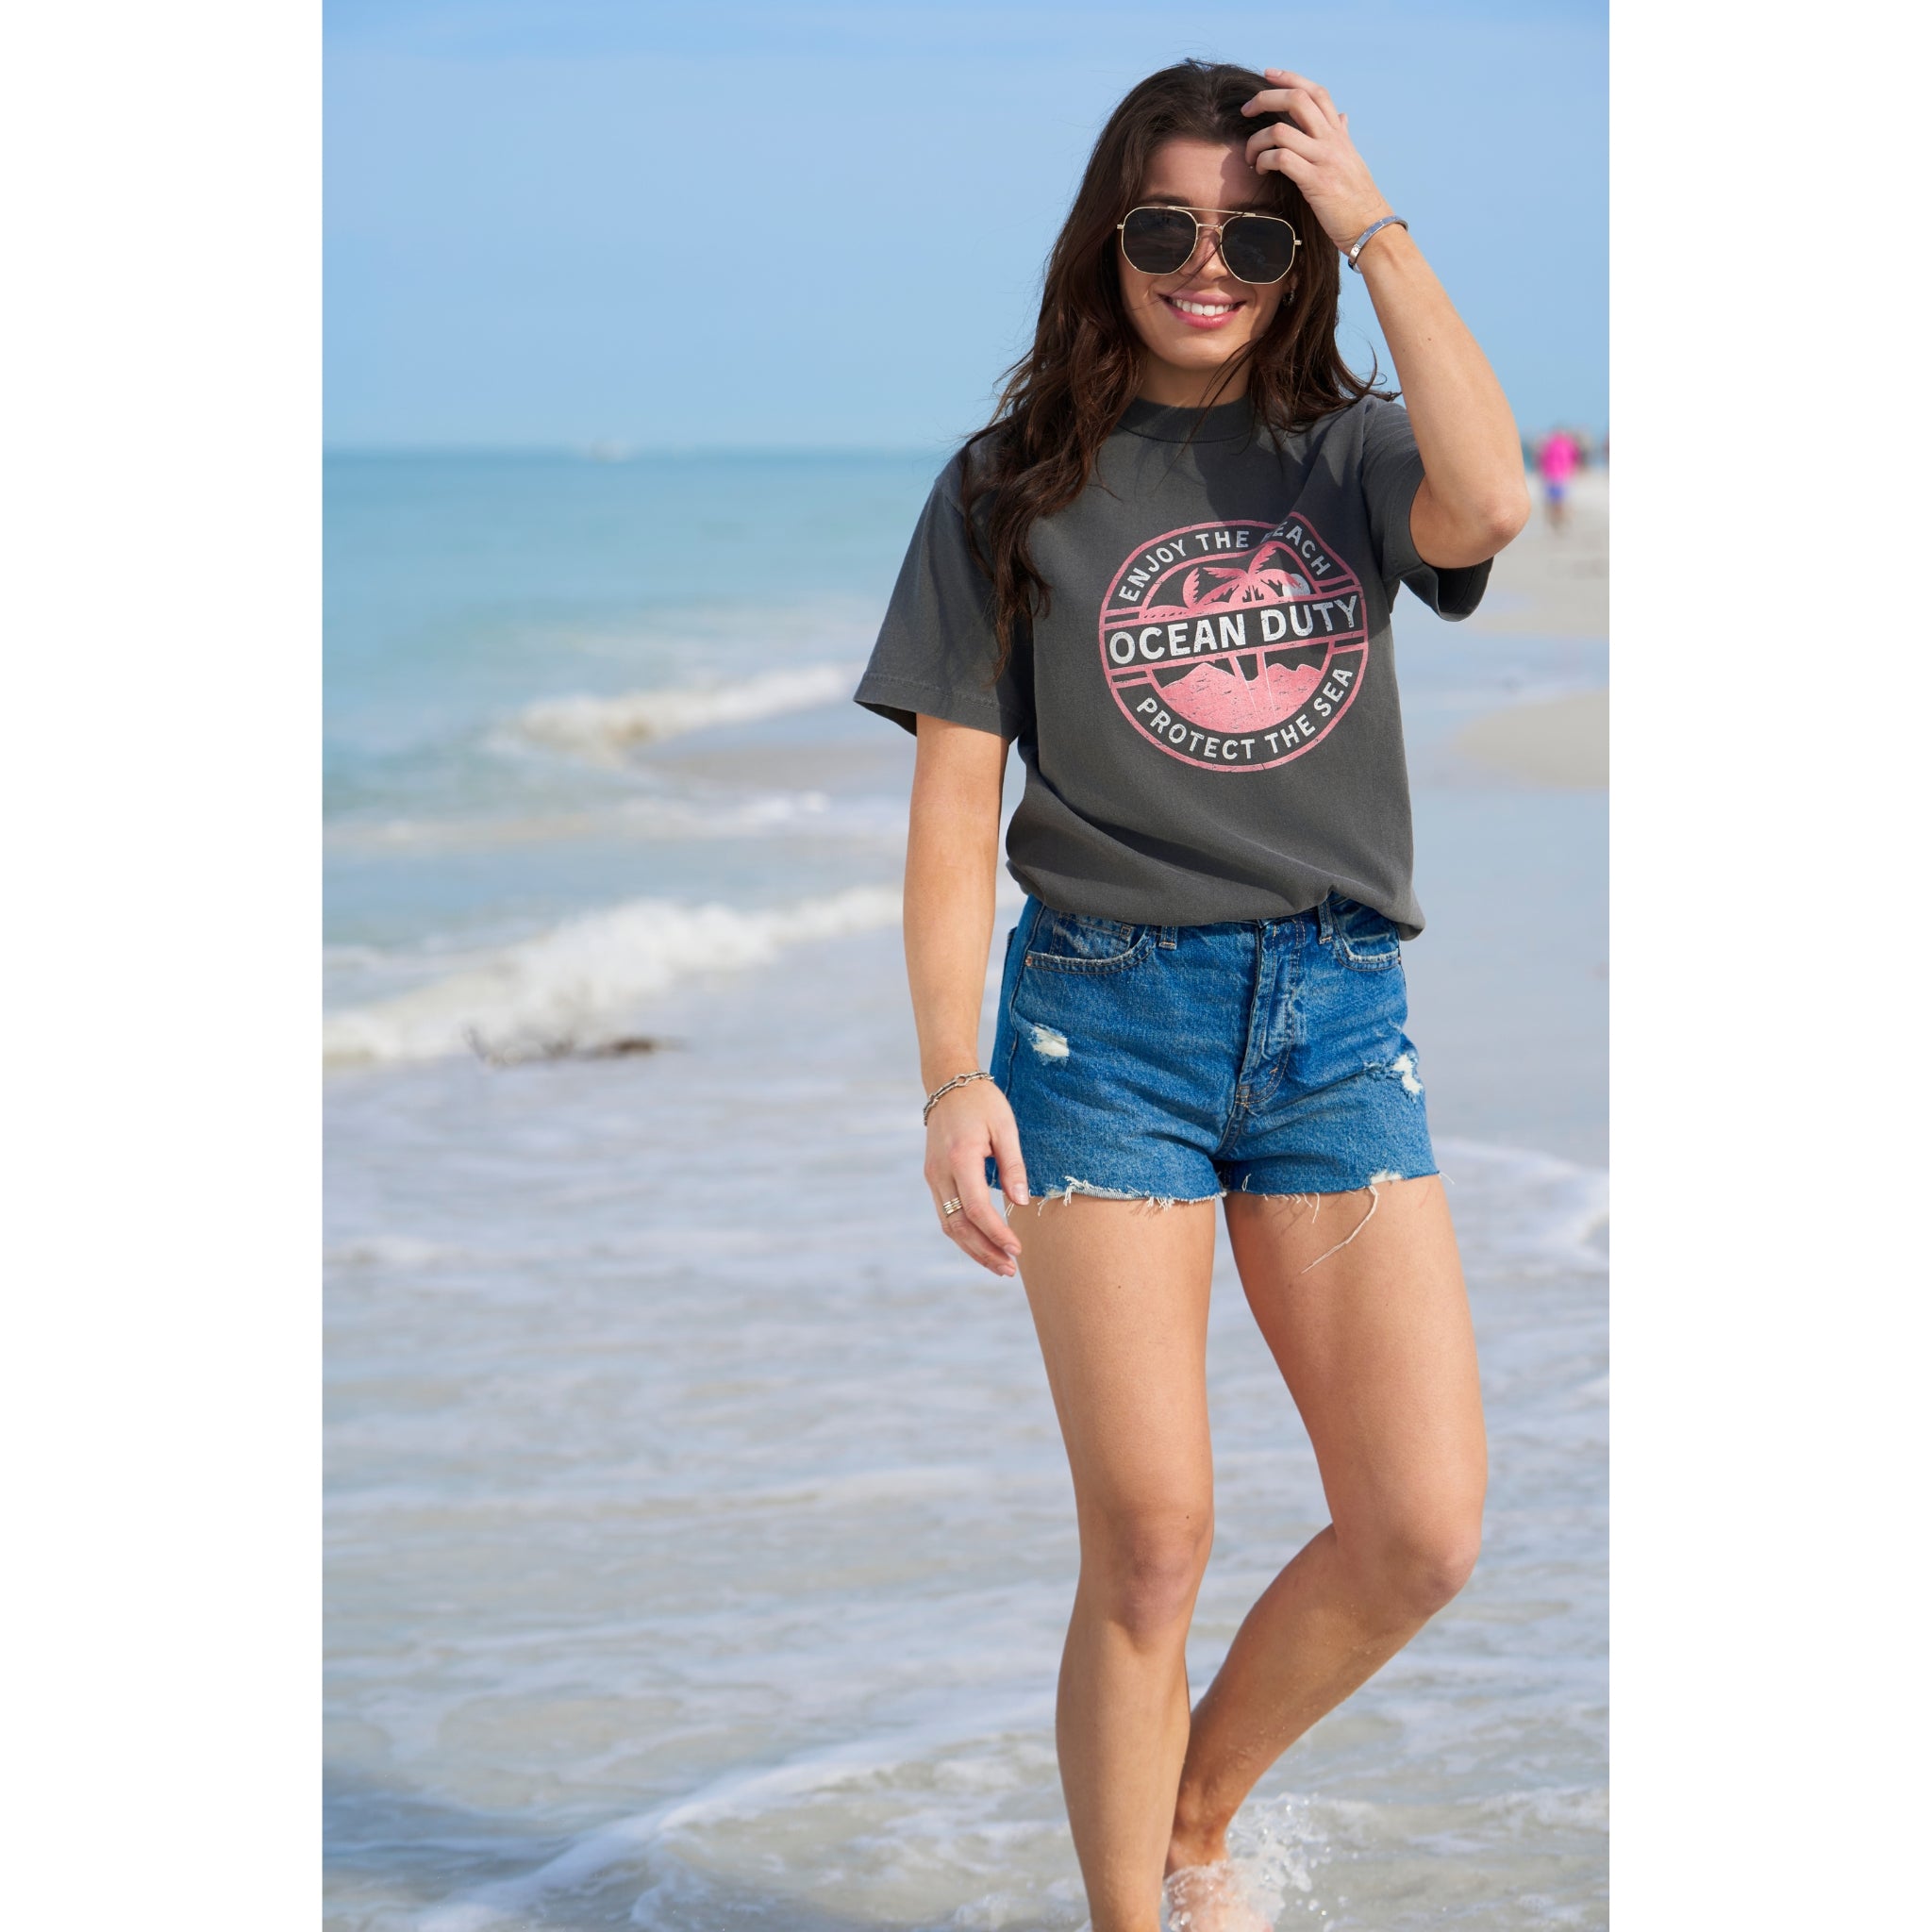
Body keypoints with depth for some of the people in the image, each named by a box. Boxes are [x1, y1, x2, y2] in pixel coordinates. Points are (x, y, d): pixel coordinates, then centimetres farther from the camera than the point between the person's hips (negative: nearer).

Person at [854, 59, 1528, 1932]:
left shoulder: (1345, 455, 9)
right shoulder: (1013, 487, 5)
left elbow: (1485, 506, -16)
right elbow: (952, 807, 0)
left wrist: (1374, 224, -10)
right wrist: (953, 1078, -11)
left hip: (1339, 1017, 2)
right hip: (1105, 1017, -2)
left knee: (1420, 1536, -3)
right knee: (1148, 1547, -4)